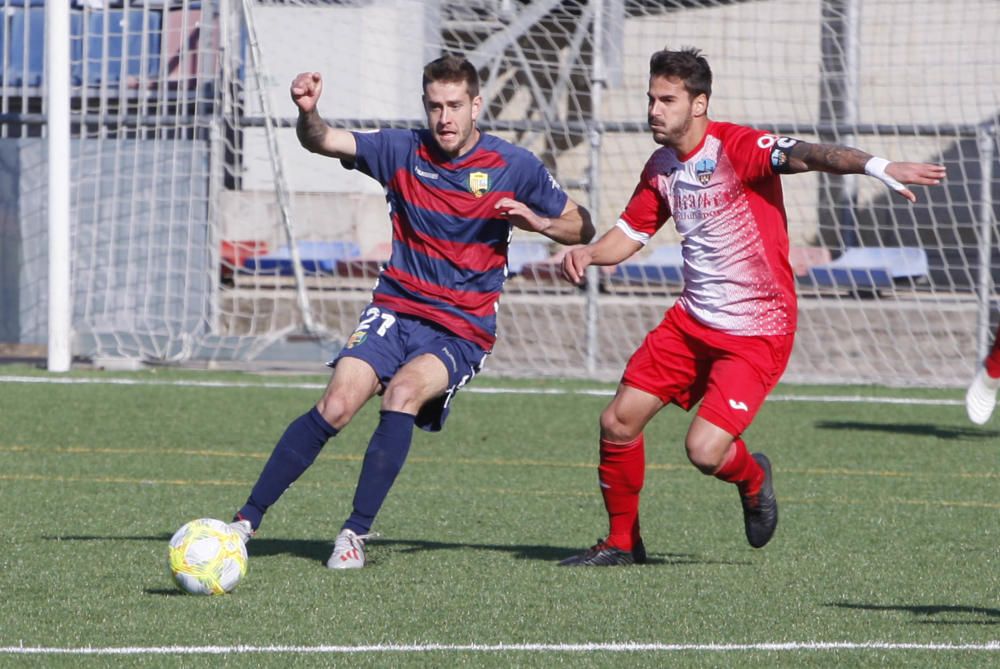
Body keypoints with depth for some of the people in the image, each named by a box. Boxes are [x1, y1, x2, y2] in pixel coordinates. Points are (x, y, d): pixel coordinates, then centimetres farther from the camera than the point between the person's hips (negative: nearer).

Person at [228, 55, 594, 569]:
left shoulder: (514, 167, -4)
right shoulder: (403, 151, 0)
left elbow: (582, 228, 4)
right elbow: (322, 142, -10)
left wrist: (538, 221, -17)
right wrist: (308, 114, -33)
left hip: (462, 331, -2)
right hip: (395, 311, 2)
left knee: (403, 392, -30)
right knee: (336, 406, -18)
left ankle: (356, 533, -23)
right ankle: (247, 520, -9)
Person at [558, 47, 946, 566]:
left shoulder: (735, 147, -18)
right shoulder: (661, 168, 6)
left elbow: (804, 154, -34)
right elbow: (630, 233, 18)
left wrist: (875, 166, -51)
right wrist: (588, 254, -4)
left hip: (757, 333, -7)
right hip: (692, 321, 7)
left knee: (705, 451, -18)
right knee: (618, 424, 3)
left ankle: (752, 477, 19)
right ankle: (621, 541, 24)